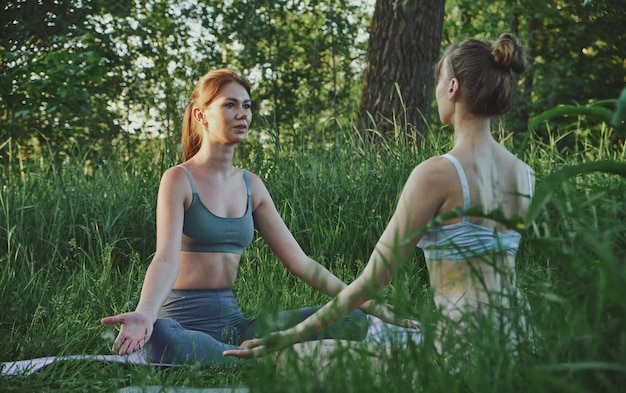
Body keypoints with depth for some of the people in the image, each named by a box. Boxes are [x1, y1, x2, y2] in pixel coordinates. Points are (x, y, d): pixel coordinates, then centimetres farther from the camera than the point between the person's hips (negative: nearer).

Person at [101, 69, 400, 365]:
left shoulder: (251, 185, 13)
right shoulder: (179, 179, -4)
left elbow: (300, 262, 13)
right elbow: (166, 260, -19)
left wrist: (366, 304, 6)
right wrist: (144, 314, -39)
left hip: (231, 320, 6)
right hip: (183, 321, -6)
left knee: (353, 322, -10)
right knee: (158, 336, -44)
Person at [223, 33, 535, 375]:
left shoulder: (436, 173, -15)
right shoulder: (525, 175, 6)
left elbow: (374, 277, -14)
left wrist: (293, 335, -5)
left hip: (462, 345, -8)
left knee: (295, 358, 1)